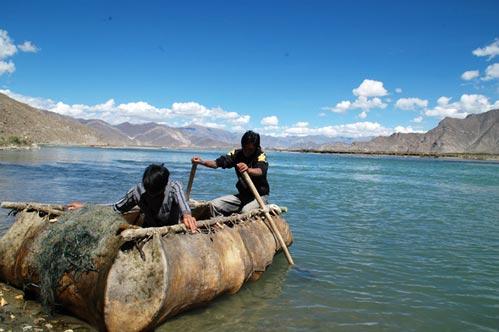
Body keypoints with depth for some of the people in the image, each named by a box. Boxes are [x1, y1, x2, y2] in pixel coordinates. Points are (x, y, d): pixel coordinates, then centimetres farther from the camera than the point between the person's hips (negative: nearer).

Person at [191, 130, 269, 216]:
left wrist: (248, 170, -58)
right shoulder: (237, 154, -1)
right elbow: (218, 163, -11)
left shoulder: (261, 156, -14)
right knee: (215, 204, -11)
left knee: (246, 211, -35)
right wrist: (202, 162, -30)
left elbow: (260, 171, -36)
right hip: (243, 194, 5)